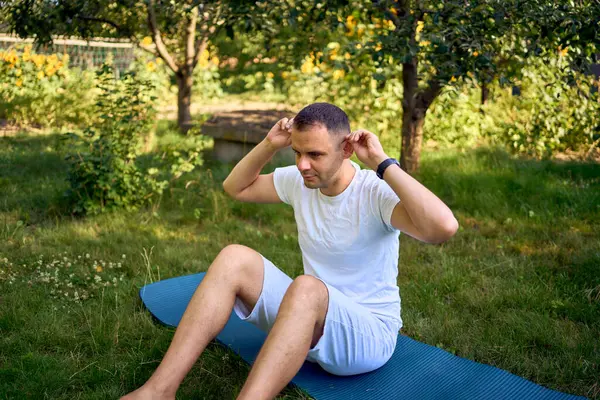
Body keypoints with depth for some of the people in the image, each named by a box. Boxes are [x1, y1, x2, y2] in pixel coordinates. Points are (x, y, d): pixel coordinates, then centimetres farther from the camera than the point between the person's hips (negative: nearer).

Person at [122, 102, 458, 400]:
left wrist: (384, 164, -32)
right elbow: (236, 188, 12)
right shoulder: (298, 181, 0)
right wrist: (269, 146, -4)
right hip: (310, 315, 6)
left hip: (370, 332, -6)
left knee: (306, 287, -39)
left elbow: (444, 227, -37)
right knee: (235, 258, -17)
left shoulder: (375, 193, -19)